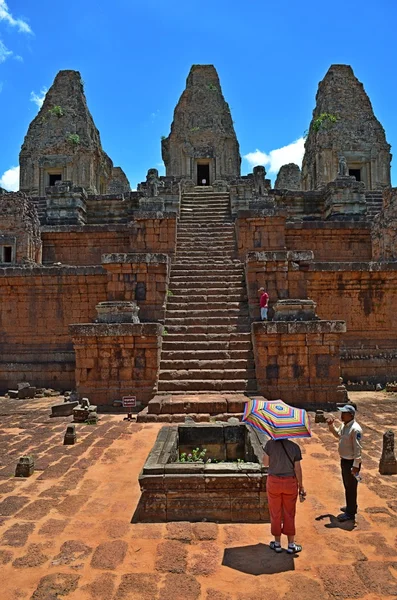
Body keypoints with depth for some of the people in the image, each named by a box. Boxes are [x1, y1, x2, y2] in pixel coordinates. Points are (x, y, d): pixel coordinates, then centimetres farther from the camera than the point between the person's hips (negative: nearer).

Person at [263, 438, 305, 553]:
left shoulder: (270, 444, -13)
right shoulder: (295, 447, -11)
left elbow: (265, 463, -4)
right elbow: (297, 469, -7)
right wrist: (301, 487, 5)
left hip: (273, 482, 0)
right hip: (290, 483, 1)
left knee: (275, 514, 15)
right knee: (289, 514, 15)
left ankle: (277, 544, 26)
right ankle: (291, 545, 24)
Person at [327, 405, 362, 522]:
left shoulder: (355, 429, -25)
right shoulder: (344, 425, 2)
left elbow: (357, 449, -24)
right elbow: (337, 434, 23)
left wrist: (355, 466, -23)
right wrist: (331, 425, 6)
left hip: (351, 462, -9)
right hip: (344, 460, 9)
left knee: (351, 487, 5)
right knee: (347, 485, 23)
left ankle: (350, 513, 19)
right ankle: (350, 506, 41)